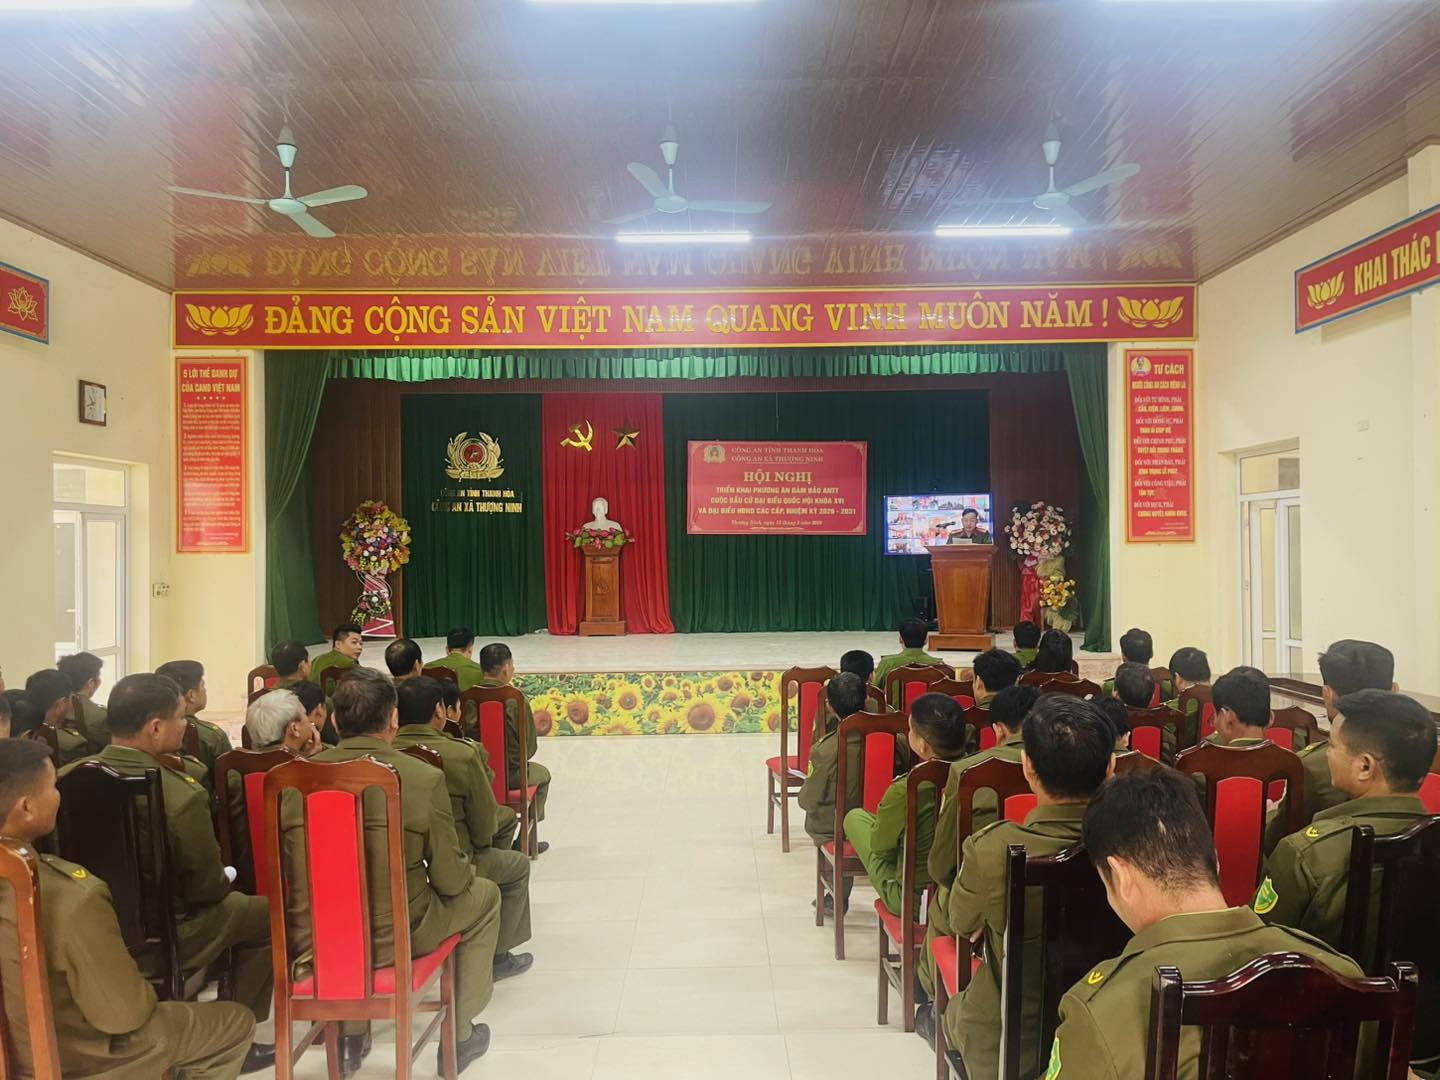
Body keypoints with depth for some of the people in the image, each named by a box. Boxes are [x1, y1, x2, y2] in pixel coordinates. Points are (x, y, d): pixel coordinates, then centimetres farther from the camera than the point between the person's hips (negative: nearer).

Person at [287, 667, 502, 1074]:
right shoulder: (423, 778, -15)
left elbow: (289, 870, 9)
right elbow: (450, 881, -8)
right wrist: (466, 874, 15)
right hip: (392, 941, -4)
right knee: (484, 894, 21)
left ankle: (349, 1037, 38)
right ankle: (459, 1035, 29)